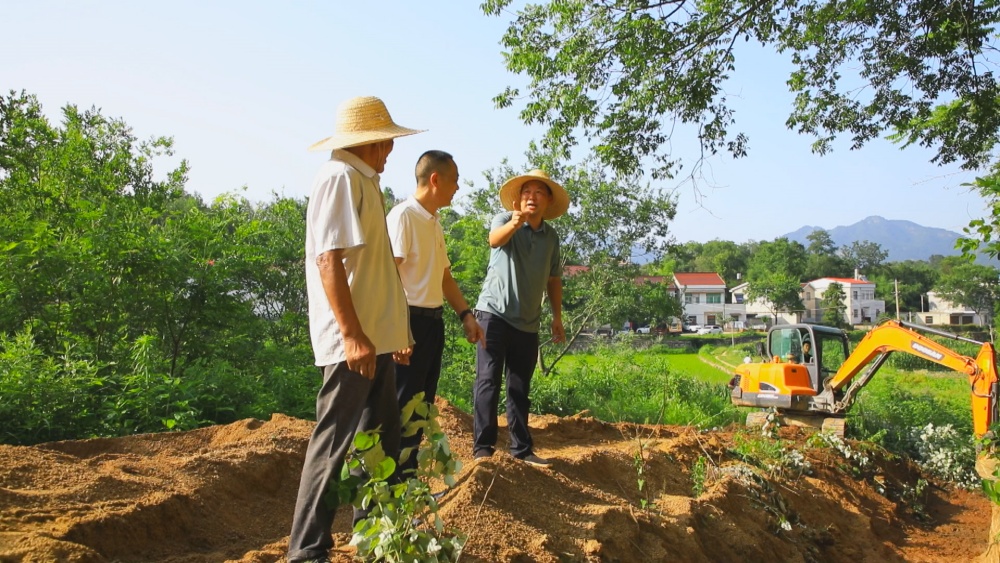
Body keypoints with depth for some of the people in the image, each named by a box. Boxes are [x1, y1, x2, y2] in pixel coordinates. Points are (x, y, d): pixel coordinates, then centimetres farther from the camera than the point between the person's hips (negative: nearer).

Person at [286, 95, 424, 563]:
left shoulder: (362, 180, 17)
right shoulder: (340, 177, -12)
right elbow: (328, 260, -20)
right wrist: (352, 334, -25)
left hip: (375, 336, 10)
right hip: (354, 339, -10)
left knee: (381, 441, 16)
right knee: (335, 445, -2)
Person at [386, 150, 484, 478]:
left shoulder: (435, 223, 17)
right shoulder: (404, 216, -11)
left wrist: (465, 315, 13)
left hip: (433, 321, 9)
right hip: (411, 320, -9)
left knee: (422, 404, 14)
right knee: (403, 403, -4)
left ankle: (409, 474, 25)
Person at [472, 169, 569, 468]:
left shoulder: (551, 236, 10)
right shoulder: (504, 219, -5)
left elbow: (553, 279, 17)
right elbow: (494, 240, -29)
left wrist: (557, 316, 11)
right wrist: (515, 222, -49)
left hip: (528, 321, 5)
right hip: (494, 312, -5)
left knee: (520, 388, 11)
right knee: (488, 380, -6)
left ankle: (522, 449, 18)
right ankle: (483, 446, 0)